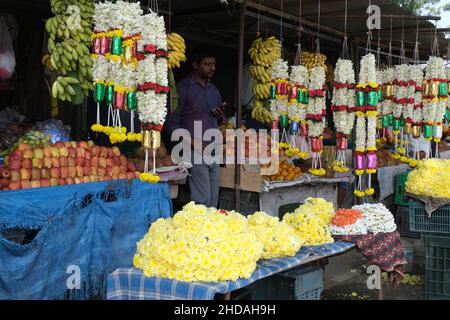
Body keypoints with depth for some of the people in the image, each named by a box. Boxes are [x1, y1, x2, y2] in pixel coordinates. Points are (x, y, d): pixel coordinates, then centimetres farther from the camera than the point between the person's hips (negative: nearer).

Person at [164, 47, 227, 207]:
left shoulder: (214, 90, 19)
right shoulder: (183, 88, -3)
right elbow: (172, 122, -6)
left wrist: (221, 117, 3)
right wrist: (192, 142, -16)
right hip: (196, 152, -7)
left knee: (213, 200, 8)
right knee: (202, 199, -11)